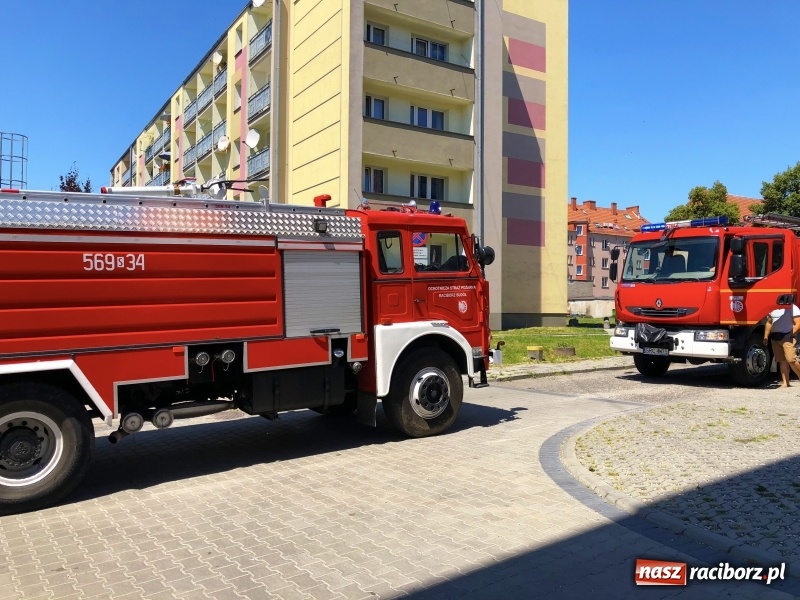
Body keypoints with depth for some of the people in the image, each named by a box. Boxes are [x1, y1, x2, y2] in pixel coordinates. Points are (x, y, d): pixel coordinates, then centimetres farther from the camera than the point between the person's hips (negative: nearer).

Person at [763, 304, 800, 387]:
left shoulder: (793, 308, -2)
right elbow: (769, 323, 21)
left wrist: (792, 333, -22)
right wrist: (766, 337, 15)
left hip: (787, 337, -6)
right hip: (775, 338, 6)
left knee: (791, 360, -16)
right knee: (782, 361, 6)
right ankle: (785, 383, 7)